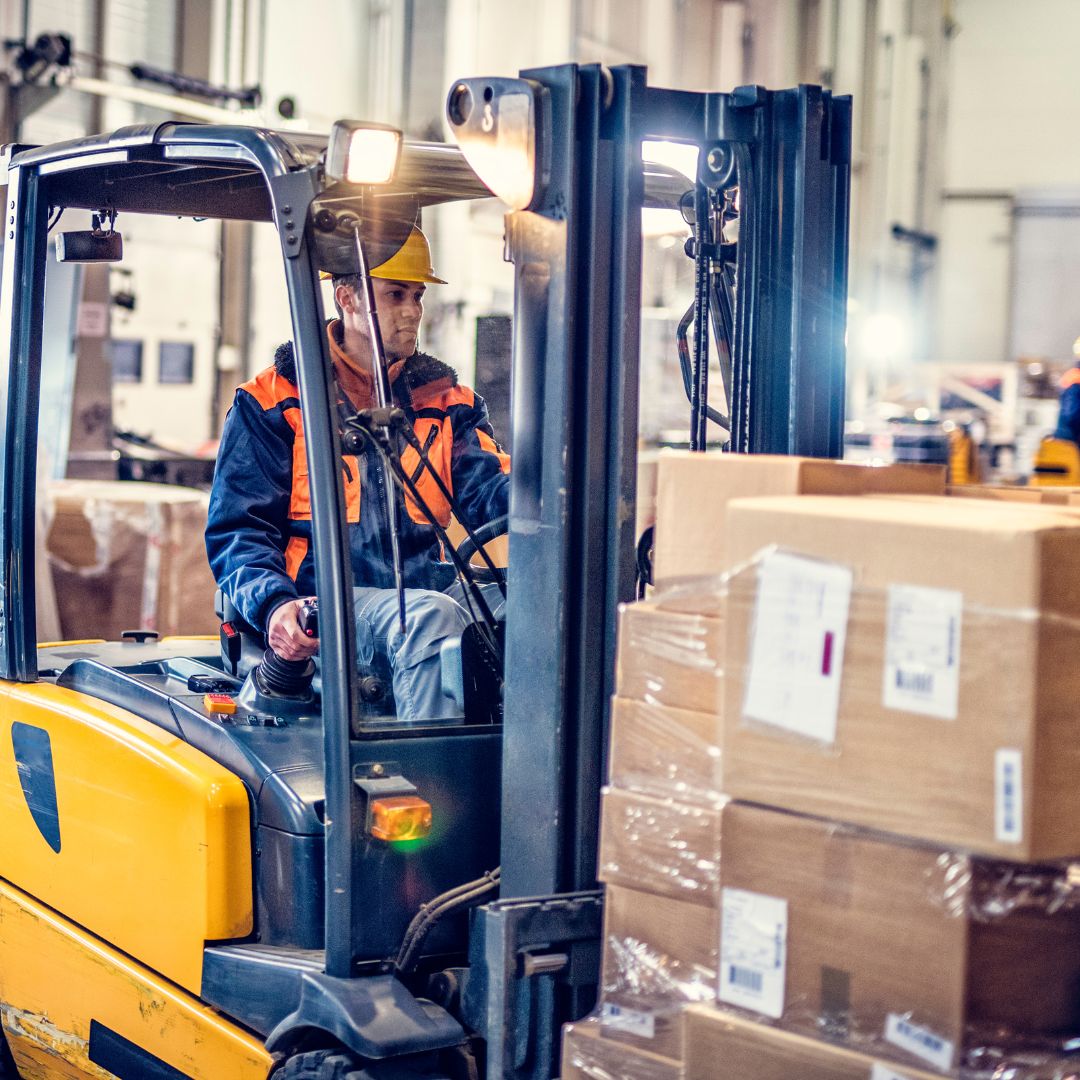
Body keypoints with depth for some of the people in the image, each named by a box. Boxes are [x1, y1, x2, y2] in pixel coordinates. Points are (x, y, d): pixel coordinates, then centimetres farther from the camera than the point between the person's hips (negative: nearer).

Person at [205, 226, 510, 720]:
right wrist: (274, 605, -20)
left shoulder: (444, 399, 19)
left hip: (419, 597, 4)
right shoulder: (274, 401, 7)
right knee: (432, 617, -34)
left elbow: (488, 489, 3)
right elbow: (236, 528, 2)